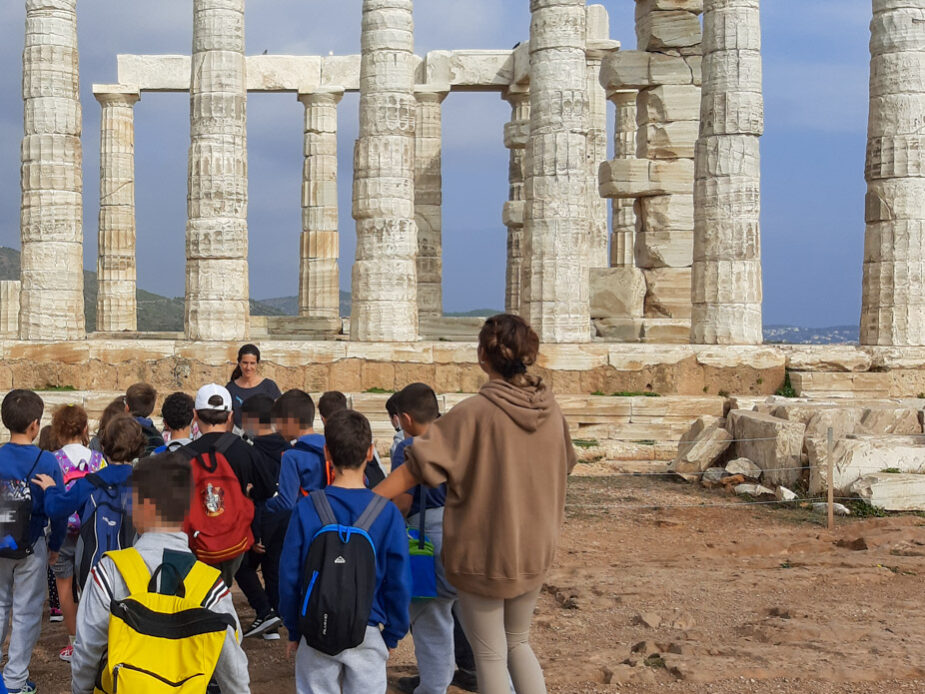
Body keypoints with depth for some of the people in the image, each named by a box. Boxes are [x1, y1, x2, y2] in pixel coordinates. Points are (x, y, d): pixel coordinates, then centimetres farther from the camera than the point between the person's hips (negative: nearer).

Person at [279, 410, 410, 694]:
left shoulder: (305, 511, -9)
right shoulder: (388, 514, -10)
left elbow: (289, 578, -3)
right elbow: (398, 582, -5)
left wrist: (294, 631, 10)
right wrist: (392, 635, 9)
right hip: (368, 634, 0)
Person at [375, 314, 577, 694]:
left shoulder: (474, 412, -19)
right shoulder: (550, 410, -4)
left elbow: (417, 466, -20)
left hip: (483, 551, -5)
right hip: (534, 549, 5)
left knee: (490, 655, 10)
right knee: (518, 642, 24)